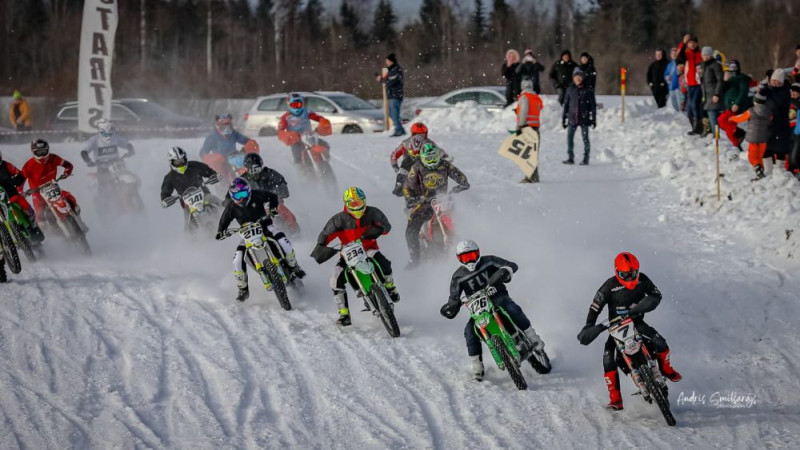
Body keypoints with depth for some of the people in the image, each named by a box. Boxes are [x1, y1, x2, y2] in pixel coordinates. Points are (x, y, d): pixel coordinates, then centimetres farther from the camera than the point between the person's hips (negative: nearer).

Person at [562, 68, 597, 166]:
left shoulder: (588, 90, -1)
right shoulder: (570, 90, 7)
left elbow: (593, 105, 1)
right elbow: (566, 105, 12)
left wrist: (593, 119, -3)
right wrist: (564, 118, 10)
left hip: (584, 119, -3)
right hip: (572, 118, 3)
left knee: (585, 138, 1)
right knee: (569, 137, -1)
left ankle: (586, 158, 7)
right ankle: (570, 158, 6)